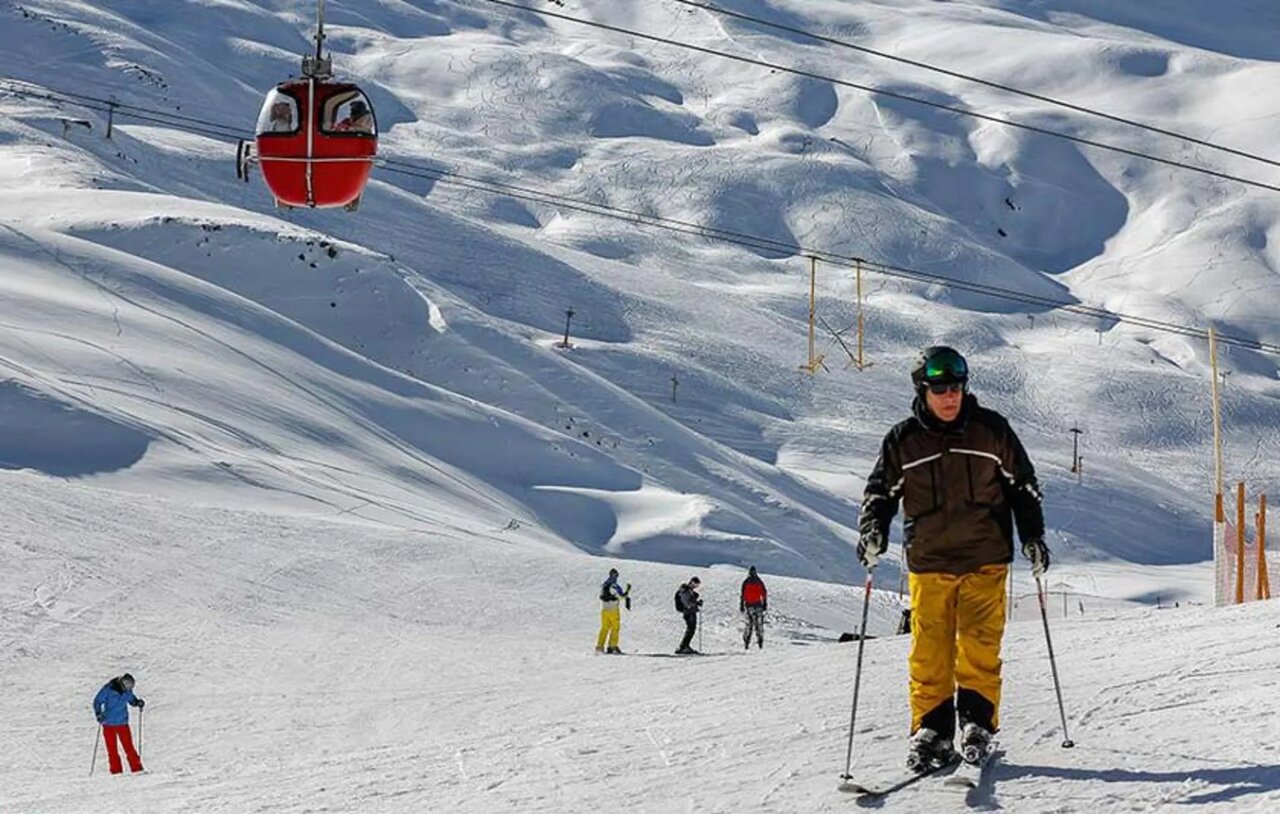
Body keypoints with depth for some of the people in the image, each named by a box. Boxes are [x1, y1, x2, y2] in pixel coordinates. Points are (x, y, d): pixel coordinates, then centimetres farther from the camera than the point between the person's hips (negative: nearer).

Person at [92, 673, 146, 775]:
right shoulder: (108, 689, -15)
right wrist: (98, 714, -20)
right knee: (112, 749, 0)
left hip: (123, 723, 3)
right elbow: (97, 701, -7)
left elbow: (131, 699, 17)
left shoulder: (127, 690, -2)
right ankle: (116, 771, 4)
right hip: (109, 724, -3)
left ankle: (136, 769, 4)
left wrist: (138, 702, -4)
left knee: (129, 747, 0)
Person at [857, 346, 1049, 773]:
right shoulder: (903, 441, 2)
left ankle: (977, 722, 2)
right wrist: (872, 531, -11)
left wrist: (1032, 536, 5)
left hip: (985, 560, -1)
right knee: (930, 652, -1)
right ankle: (932, 729, 5)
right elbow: (881, 492, 8)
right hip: (928, 562, 1)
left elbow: (1023, 485, 10)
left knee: (979, 646, -7)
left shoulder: (991, 430, 2)